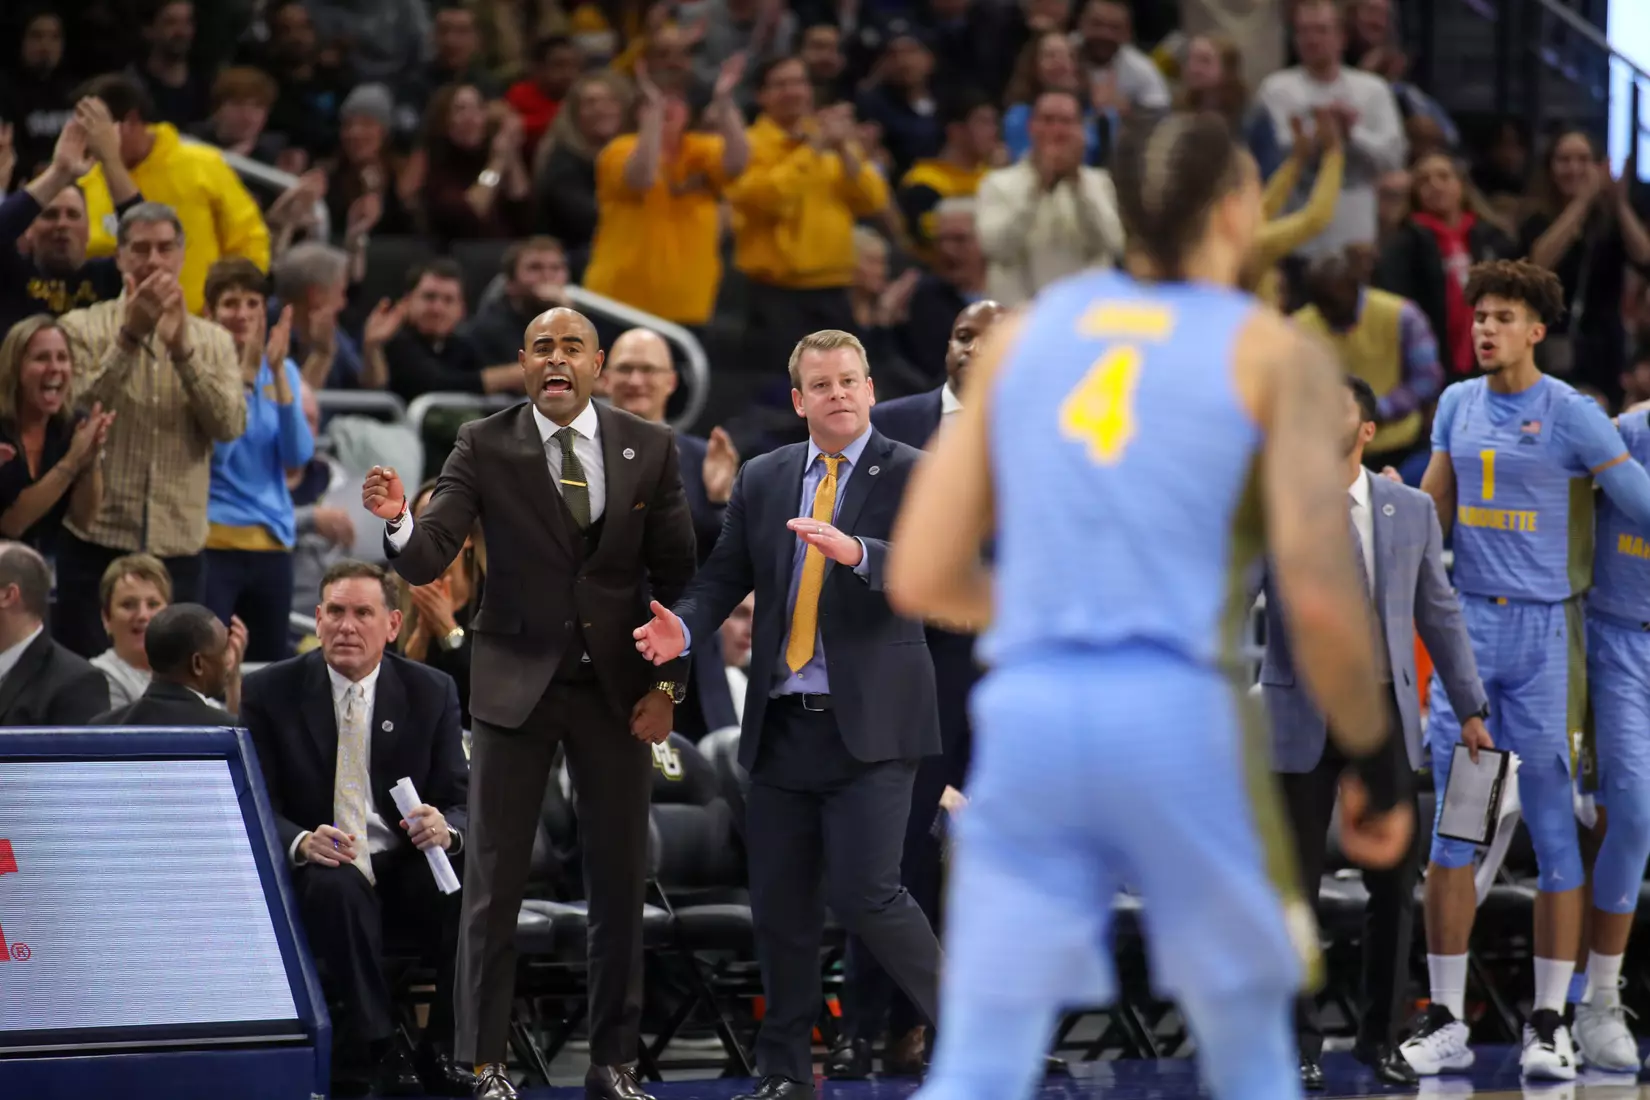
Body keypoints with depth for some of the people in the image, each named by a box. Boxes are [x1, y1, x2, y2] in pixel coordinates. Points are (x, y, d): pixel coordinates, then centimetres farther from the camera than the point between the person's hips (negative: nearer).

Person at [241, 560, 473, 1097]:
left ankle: (442, 1048, -14)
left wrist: (446, 829, -22)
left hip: (408, 868, 2)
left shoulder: (431, 692, 4)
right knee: (338, 886, -38)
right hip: (318, 868, -2)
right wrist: (301, 843, -26)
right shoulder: (270, 691, 0)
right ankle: (378, 1049, -31)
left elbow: (462, 803, 4)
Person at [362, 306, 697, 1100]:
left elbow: (676, 575, 3)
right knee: (495, 883, 0)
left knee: (620, 884, 7)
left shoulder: (648, 448, -1)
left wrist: (668, 683, -3)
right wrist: (398, 522, -34)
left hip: (616, 688, 2)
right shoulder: (484, 447, -5)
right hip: (516, 684, -1)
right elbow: (428, 561, -12)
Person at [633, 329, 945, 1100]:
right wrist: (683, 628, -11)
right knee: (779, 905, 8)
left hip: (869, 721, -5)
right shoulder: (763, 480, 12)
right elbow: (725, 574, 9)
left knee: (864, 893, -14)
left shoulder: (913, 476, -2)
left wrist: (855, 552, -32)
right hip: (783, 725, 5)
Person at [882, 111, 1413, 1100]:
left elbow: (922, 580, 14)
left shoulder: (1022, 338, 16)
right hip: (1177, 720, -3)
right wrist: (1378, 759, 8)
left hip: (1023, 715, 3)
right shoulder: (1274, 354, 4)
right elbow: (1320, 600, -6)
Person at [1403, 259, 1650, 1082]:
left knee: (1553, 830, -3)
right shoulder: (1457, 404, 12)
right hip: (1468, 622, 4)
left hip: (1543, 629, -4)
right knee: (1451, 828, 0)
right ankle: (1446, 1021, 3)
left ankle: (1549, 1023, 2)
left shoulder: (1571, 414, -3)